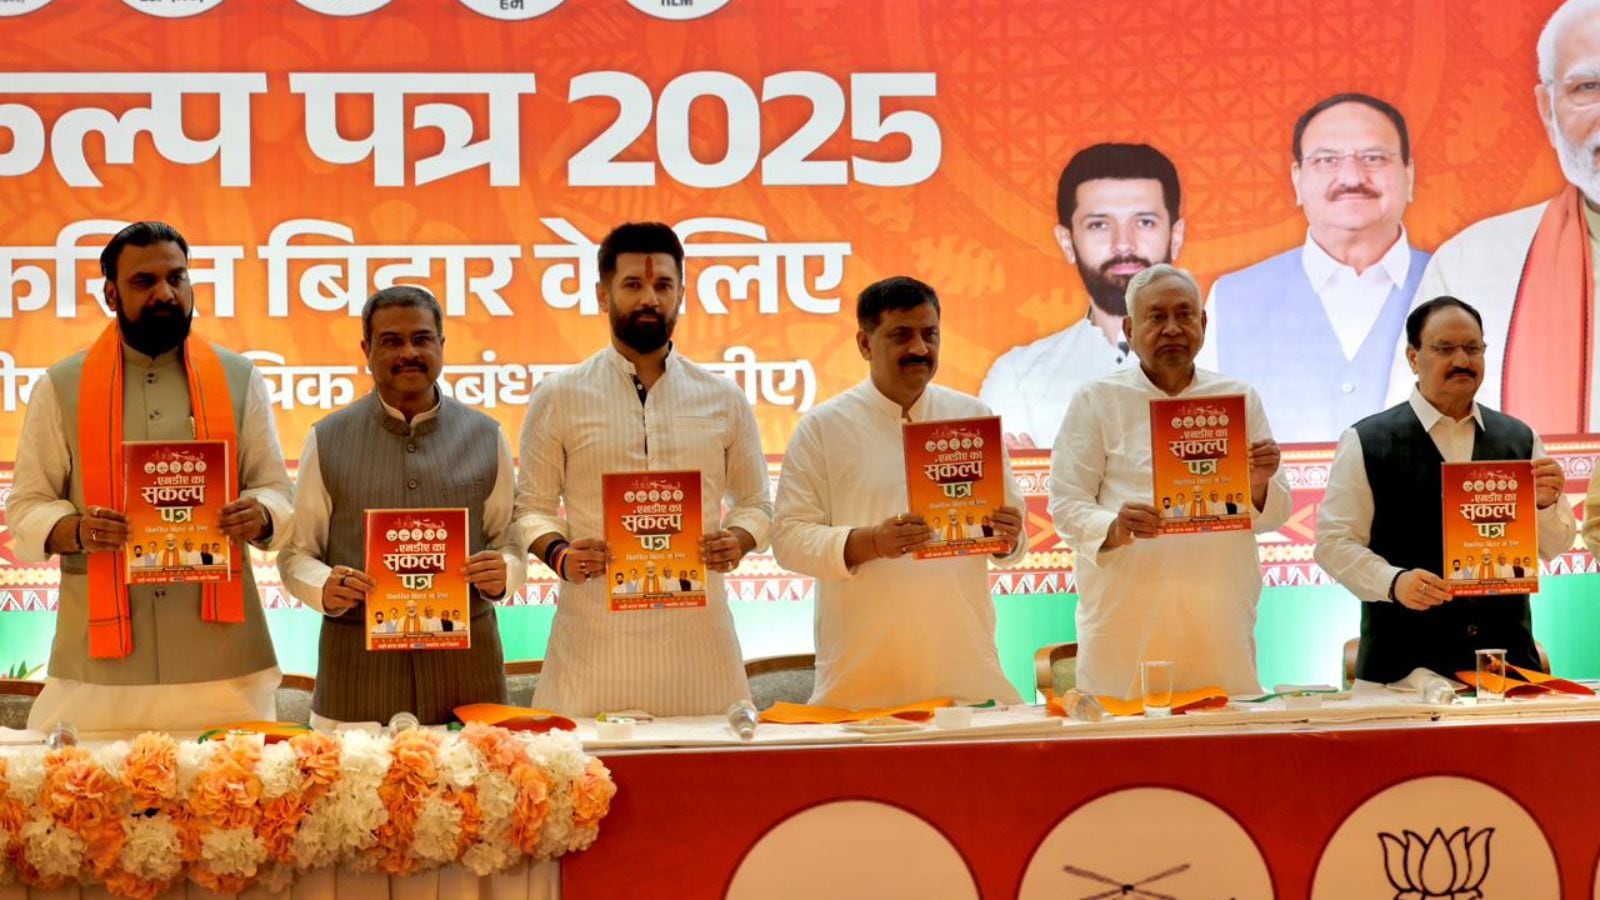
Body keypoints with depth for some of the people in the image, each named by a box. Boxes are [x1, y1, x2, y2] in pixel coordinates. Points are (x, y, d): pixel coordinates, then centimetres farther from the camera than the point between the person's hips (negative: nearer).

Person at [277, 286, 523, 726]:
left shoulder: (486, 437, 9)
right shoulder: (327, 440, 6)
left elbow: (510, 539, 12)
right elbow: (296, 553, 7)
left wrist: (502, 576, -10)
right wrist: (325, 588, -14)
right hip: (359, 664, -1)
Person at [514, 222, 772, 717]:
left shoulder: (723, 398, 11)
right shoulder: (558, 396, 6)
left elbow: (754, 502, 16)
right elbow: (533, 504, 8)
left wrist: (737, 541, -4)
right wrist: (558, 554, -11)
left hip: (696, 628, 2)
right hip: (595, 633, -2)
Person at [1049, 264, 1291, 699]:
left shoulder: (1239, 399, 12)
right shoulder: (1096, 401, 5)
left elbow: (1272, 517, 12)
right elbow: (1066, 506, 0)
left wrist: (1259, 486, -10)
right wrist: (1114, 529, -20)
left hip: (1218, 612, 2)